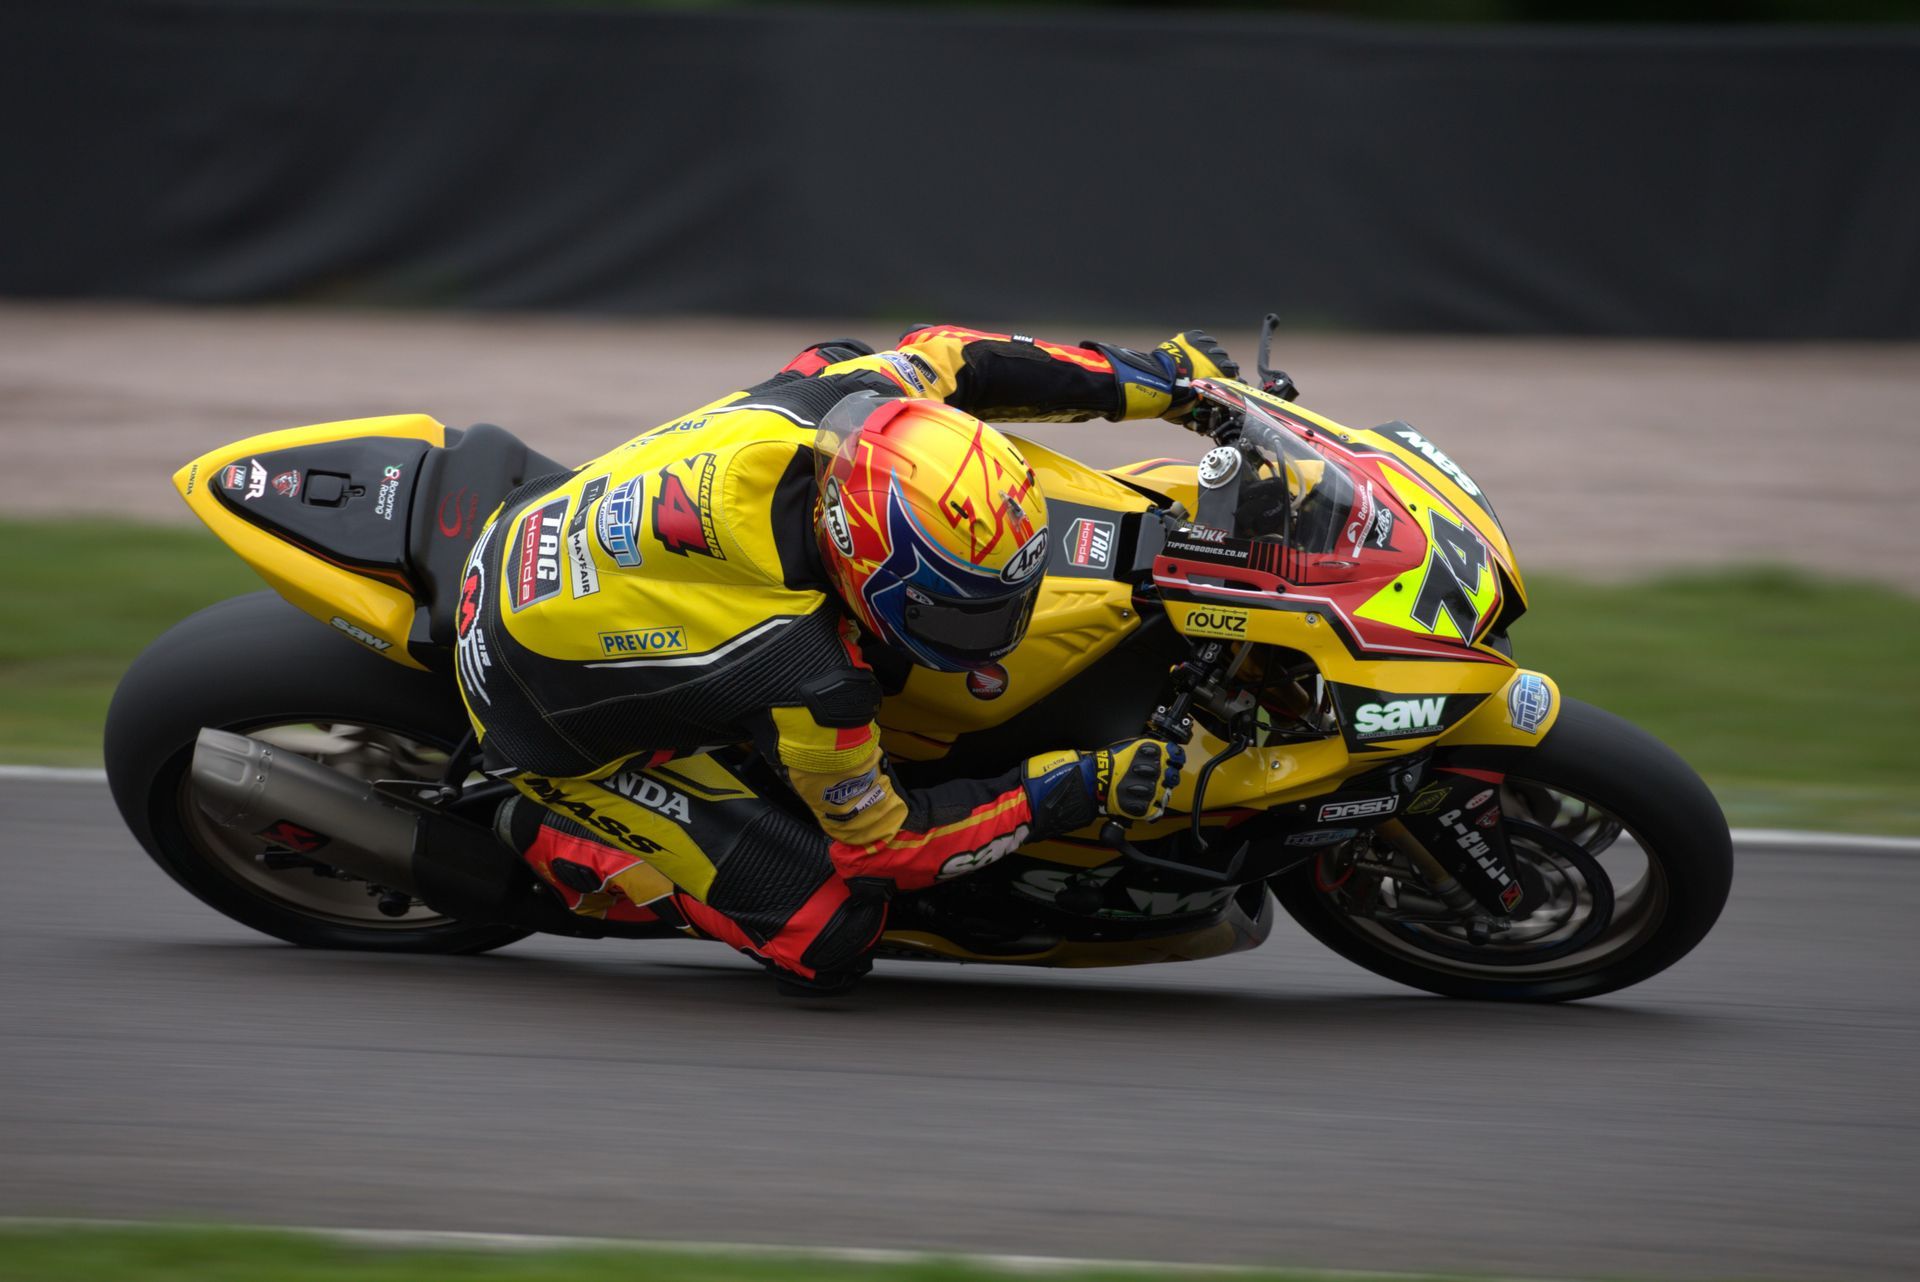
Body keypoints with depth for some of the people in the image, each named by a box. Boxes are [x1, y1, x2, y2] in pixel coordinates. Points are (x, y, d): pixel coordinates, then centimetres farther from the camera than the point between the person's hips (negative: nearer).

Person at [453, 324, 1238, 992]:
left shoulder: (846, 399, -25)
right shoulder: (810, 684, -37)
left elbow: (948, 356, -1)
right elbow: (879, 840, -18)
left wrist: (1163, 378, 2)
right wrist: (1082, 790, -21)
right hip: (550, 714, -7)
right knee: (831, 935, -9)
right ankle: (554, 838, 3)